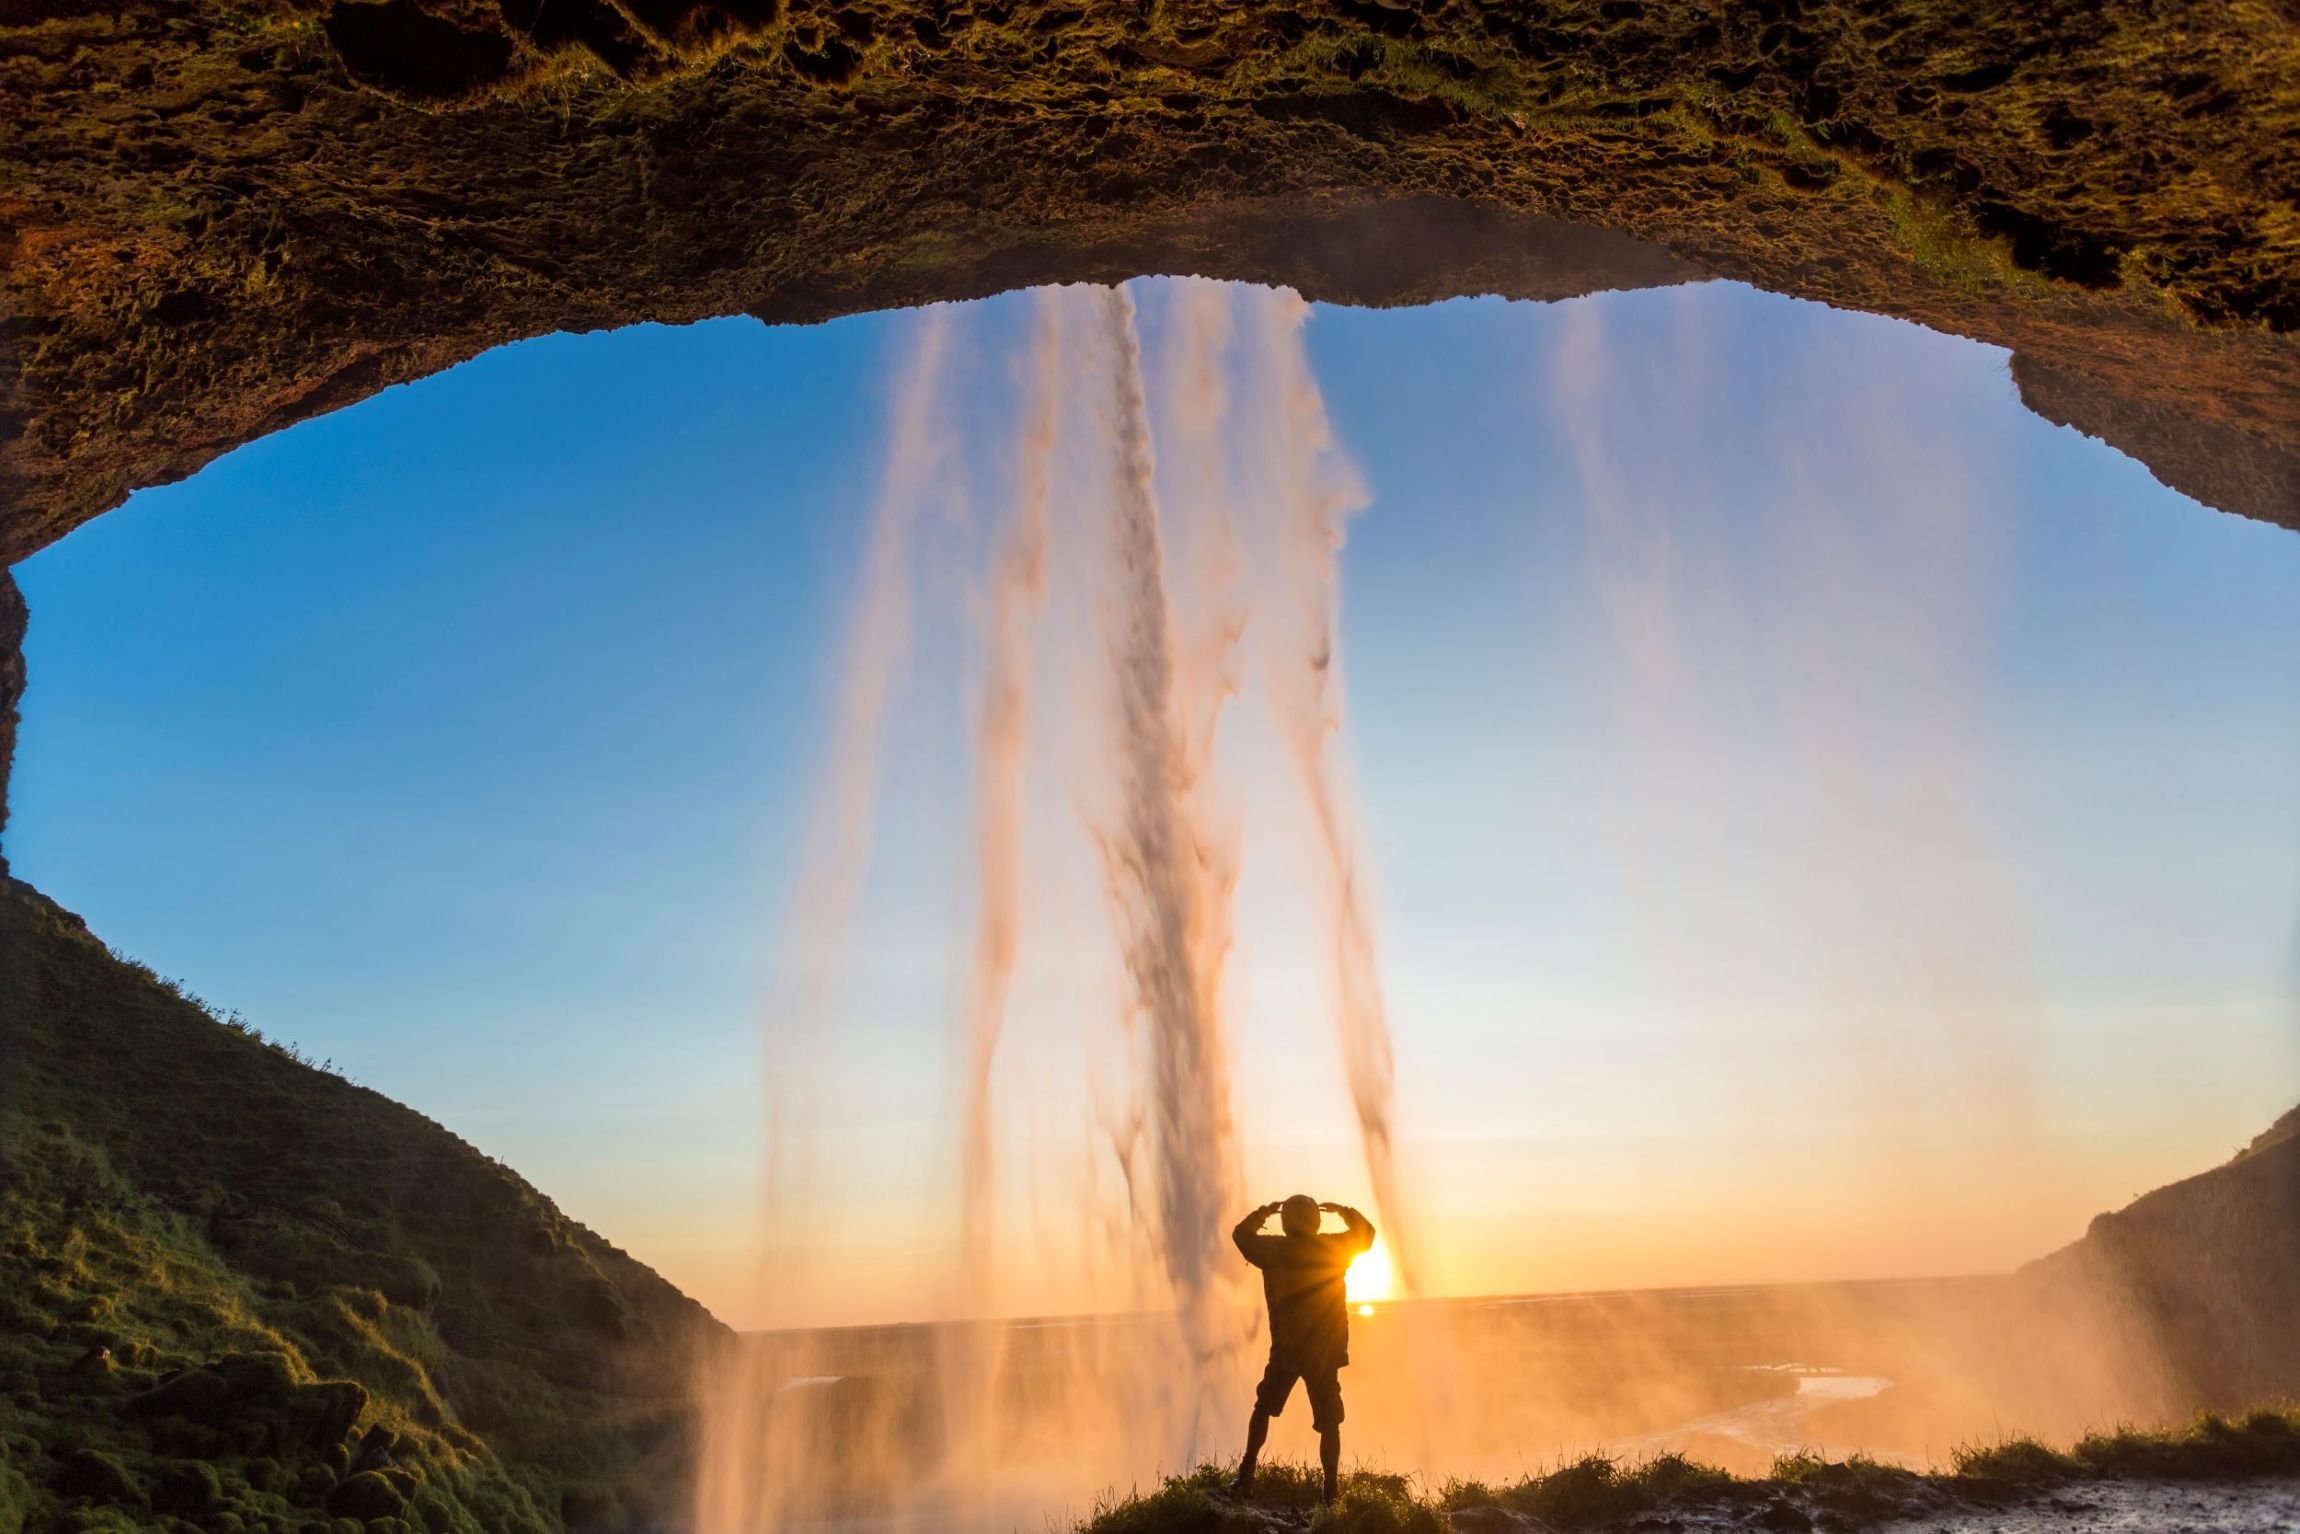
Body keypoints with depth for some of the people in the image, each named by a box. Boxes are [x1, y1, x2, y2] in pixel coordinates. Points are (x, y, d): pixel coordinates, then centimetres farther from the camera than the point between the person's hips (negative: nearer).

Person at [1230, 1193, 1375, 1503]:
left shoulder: (1273, 1250, -7)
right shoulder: (1334, 1248, -8)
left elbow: (1241, 1233, 12)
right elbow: (1366, 1233, 10)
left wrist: (1264, 1212, 23)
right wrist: (1342, 1210, 19)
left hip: (1285, 1348, 1)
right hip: (1325, 1351, -1)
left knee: (1264, 1408, 19)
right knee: (1329, 1422, 8)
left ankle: (1247, 1472, 16)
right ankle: (1330, 1489, 6)